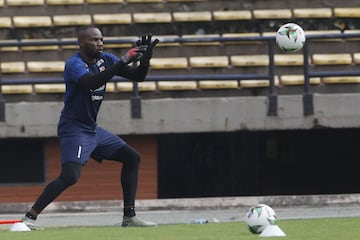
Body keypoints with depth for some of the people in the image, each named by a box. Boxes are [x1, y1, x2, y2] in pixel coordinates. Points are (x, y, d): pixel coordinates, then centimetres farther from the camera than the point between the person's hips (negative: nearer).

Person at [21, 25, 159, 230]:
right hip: (74, 129, -9)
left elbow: (138, 76, 7)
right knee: (70, 175, -25)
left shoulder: (105, 59, 6)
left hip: (93, 129, 9)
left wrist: (145, 58, -14)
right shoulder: (74, 64, -17)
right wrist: (122, 63, -39)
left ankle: (129, 216, 12)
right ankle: (30, 217, -22)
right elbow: (91, 82, -38)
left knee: (132, 158, 10)